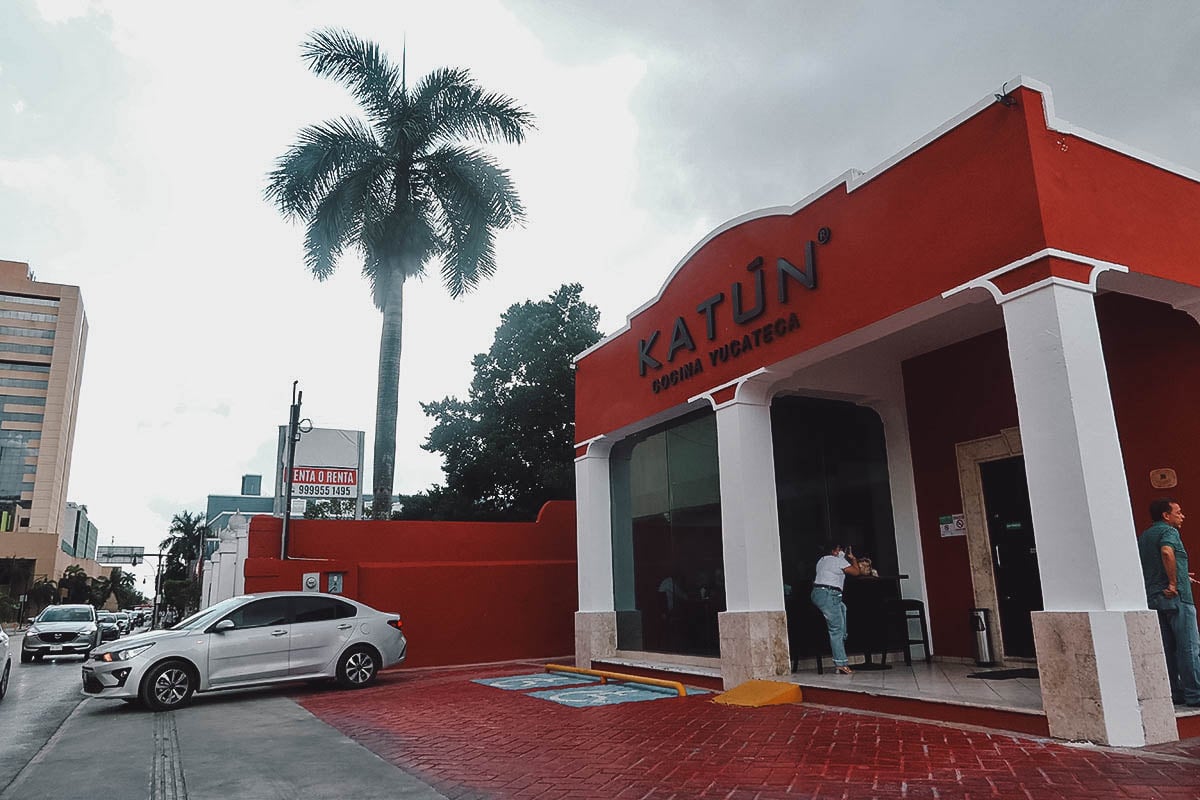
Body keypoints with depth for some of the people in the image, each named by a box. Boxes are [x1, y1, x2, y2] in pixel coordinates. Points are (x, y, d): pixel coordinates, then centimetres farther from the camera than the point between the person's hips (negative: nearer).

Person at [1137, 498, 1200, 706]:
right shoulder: (1168, 531, -8)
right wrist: (1174, 583, -22)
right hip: (1176, 597, -8)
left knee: (1167, 648, 10)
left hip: (1152, 598, 8)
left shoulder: (1142, 536, 17)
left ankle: (1174, 693, 14)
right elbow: (1167, 552, -29)